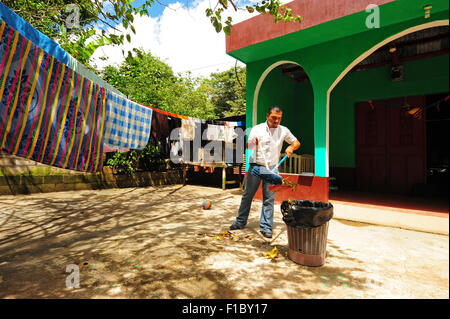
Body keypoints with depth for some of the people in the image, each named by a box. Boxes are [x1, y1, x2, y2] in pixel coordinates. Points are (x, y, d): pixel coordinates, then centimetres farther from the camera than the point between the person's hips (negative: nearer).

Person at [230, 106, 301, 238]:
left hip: (272, 168, 1)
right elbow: (249, 146, -10)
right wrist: (253, 142, -34)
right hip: (255, 166, -1)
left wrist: (291, 147, -7)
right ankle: (240, 222, 23)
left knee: (269, 199, 1)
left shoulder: (283, 131, 5)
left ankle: (266, 227, 12)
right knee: (247, 195, 7)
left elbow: (296, 142, 15)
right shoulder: (257, 129, -2)